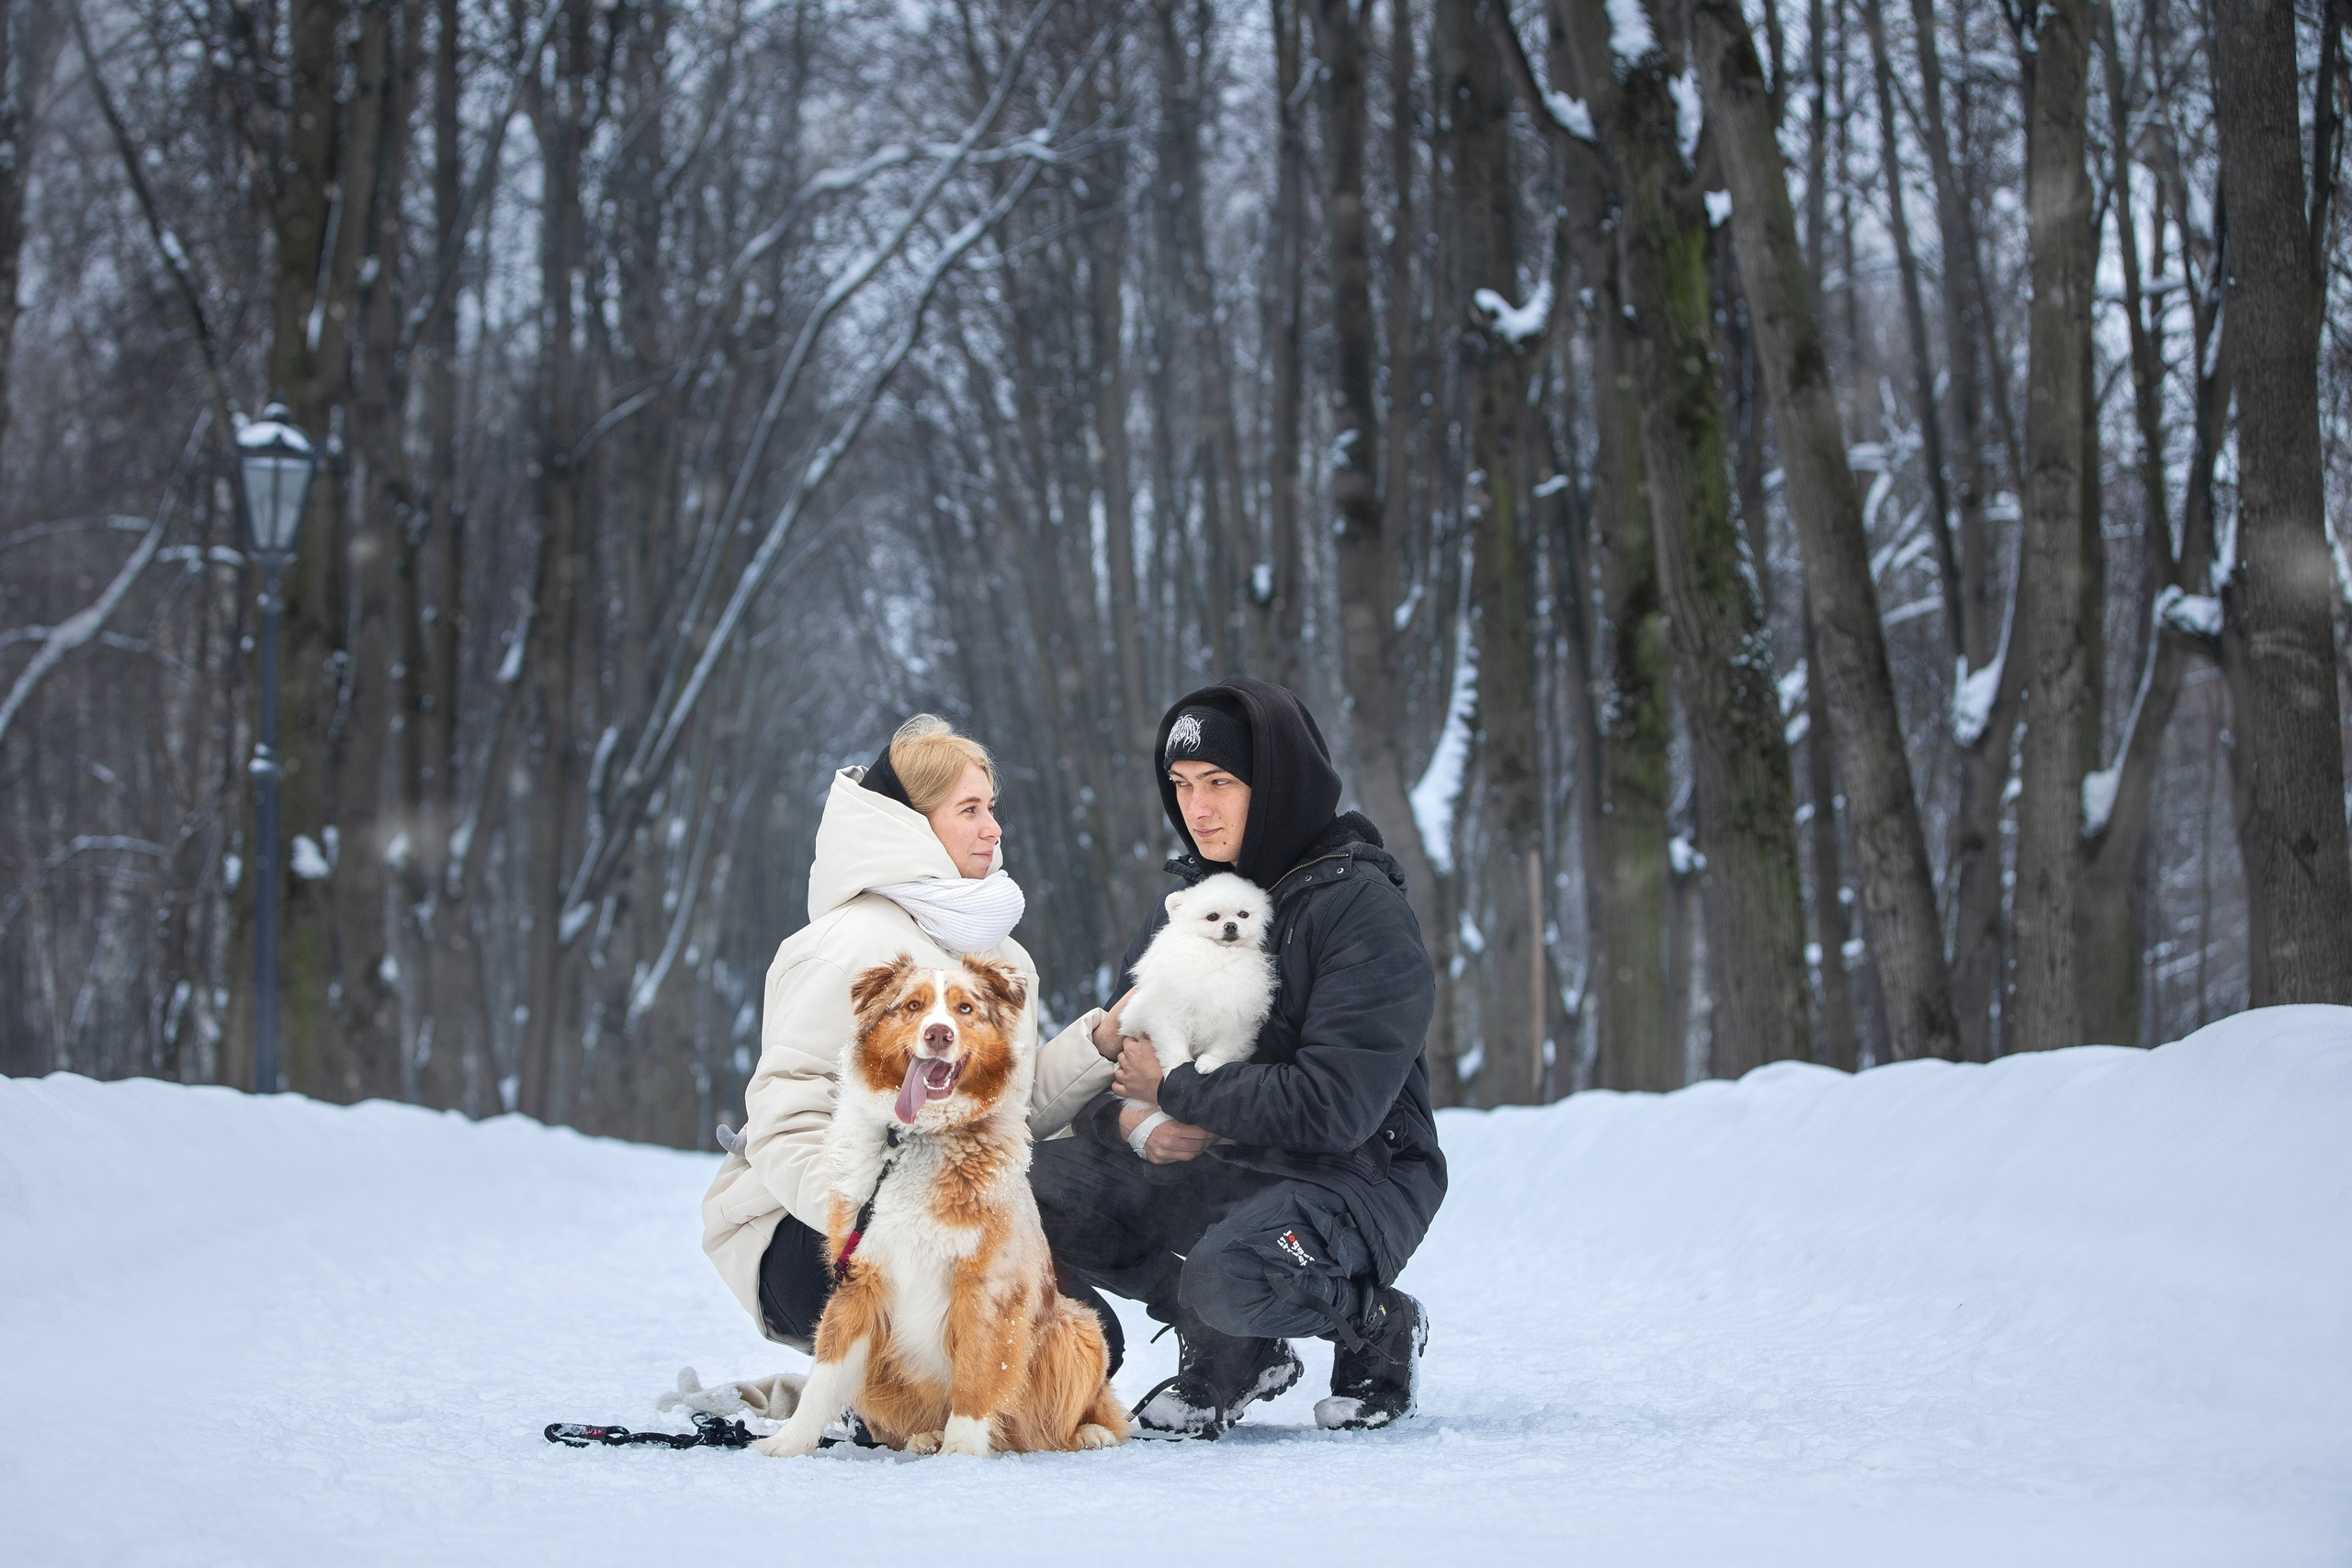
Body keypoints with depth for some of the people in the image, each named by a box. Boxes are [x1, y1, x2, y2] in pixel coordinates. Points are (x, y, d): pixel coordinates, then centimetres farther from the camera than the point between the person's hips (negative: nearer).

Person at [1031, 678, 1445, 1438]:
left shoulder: (1358, 905, -14)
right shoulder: (1183, 903, 9)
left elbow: (1335, 1105, -24)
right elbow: (1114, 1060, 11)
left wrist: (1172, 1089, -15)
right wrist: (1131, 1121, -14)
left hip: (1352, 1176, -7)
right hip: (1208, 1166, 7)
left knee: (1233, 1279, -38)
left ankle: (1378, 1326, -3)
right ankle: (1230, 1345, 0)